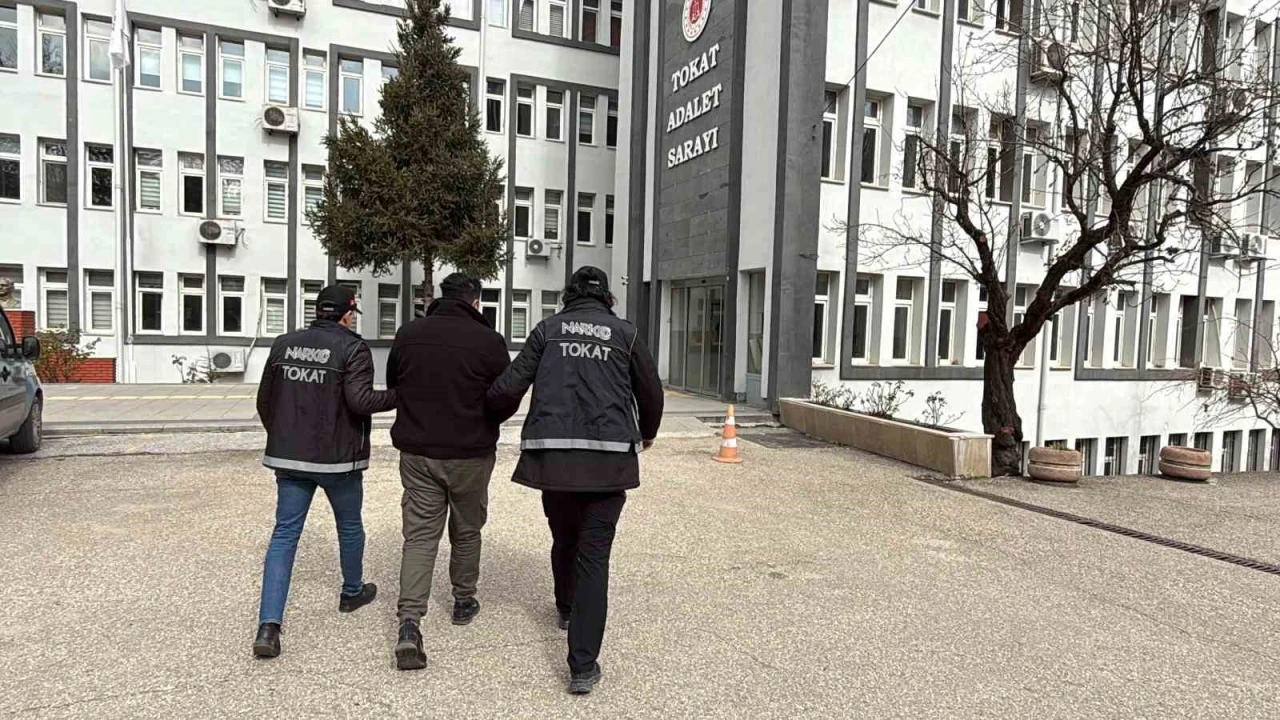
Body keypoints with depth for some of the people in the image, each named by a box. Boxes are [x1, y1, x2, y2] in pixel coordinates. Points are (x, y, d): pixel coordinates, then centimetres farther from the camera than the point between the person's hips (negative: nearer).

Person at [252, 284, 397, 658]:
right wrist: (398, 396, -8)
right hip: (338, 458, -4)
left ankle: (269, 624, -4)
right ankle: (352, 592, 38)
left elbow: (264, 401, 11)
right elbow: (359, 400, -23)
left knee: (284, 535, 5)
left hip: (289, 458, 4)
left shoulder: (283, 344, 6)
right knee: (350, 527, 18)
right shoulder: (352, 348, -11)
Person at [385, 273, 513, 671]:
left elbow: (392, 384, 13)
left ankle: (409, 623, -7)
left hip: (417, 452, 2)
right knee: (467, 530, 17)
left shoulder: (407, 334, 0)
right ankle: (464, 601, 33)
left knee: (419, 534, 5)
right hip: (470, 455, -2)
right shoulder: (489, 341, -13)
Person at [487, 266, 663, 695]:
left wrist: (491, 413, 23)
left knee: (564, 539, 24)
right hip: (609, 457, -1)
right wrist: (646, 433, 32)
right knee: (594, 555, 2)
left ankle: (566, 608, 49)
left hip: (553, 454, 2)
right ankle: (583, 666, -1)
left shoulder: (549, 329, 8)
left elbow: (507, 388, 1)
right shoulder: (624, 332, 7)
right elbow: (651, 393, 12)